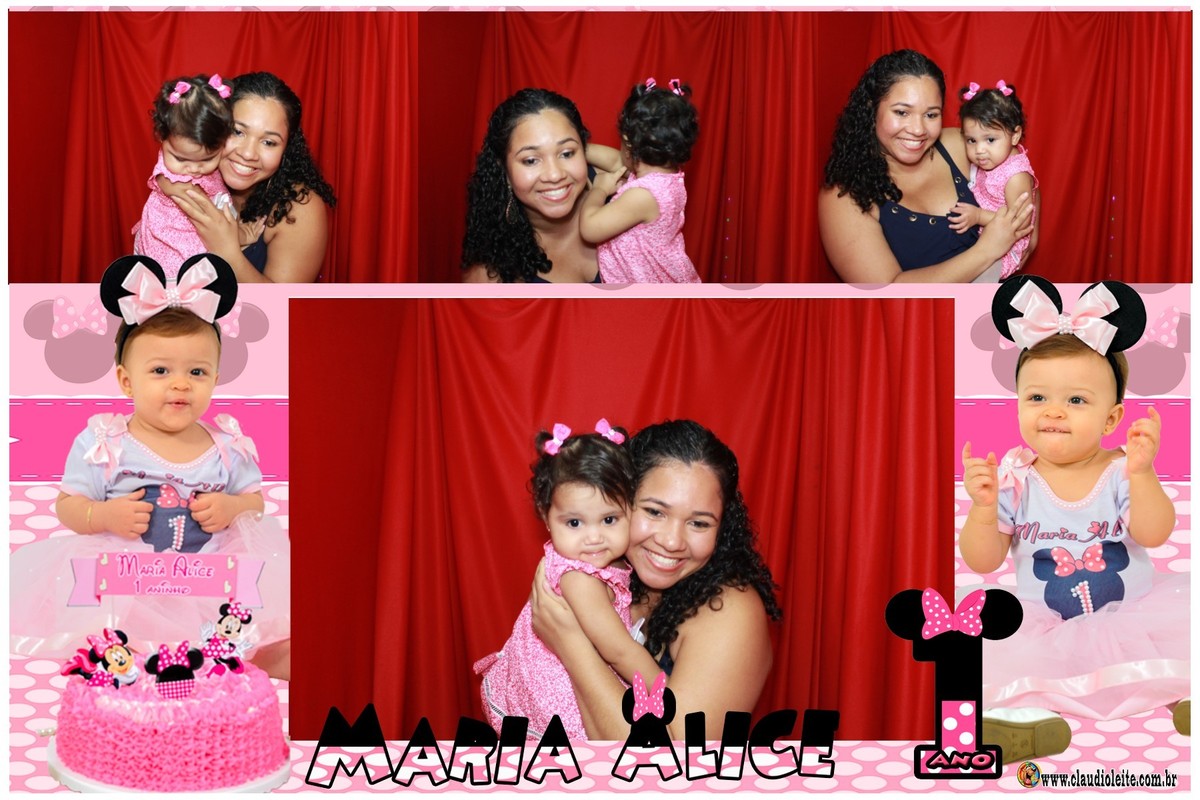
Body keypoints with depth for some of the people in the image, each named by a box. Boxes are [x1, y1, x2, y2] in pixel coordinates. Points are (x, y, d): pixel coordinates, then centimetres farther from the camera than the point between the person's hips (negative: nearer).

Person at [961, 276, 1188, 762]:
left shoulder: (1120, 472, -6)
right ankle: (1029, 709, -39)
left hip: (1131, 610, 0)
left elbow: (1153, 535, -21)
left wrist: (1142, 474, -35)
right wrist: (983, 506, -25)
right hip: (1042, 623, 0)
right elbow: (982, 562, -7)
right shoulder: (1014, 480, -5)